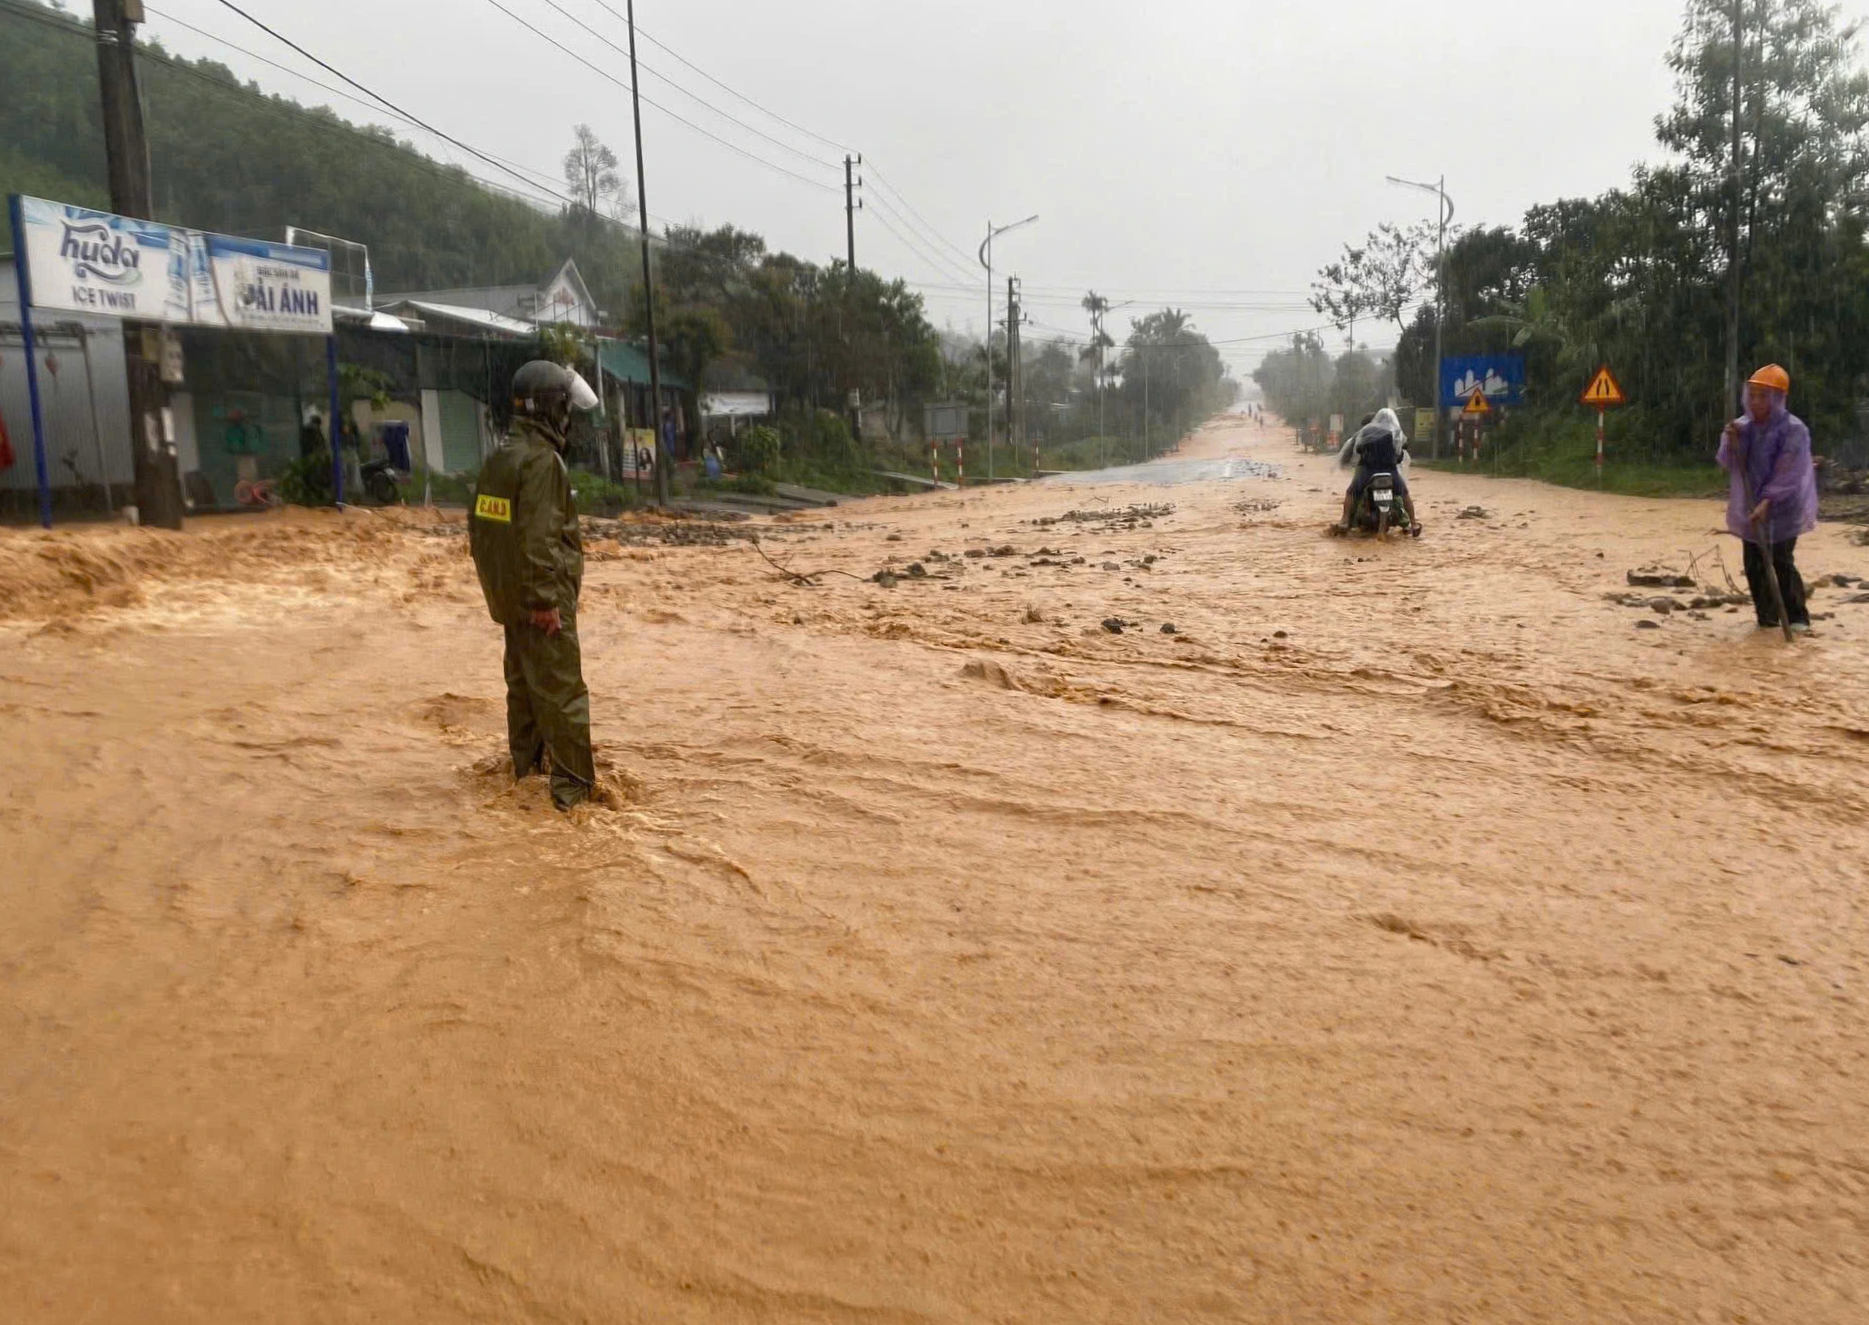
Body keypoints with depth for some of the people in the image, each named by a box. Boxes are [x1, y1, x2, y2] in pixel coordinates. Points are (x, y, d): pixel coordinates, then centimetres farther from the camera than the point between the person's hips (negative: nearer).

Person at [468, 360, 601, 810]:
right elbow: (539, 538, -25)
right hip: (541, 597, -10)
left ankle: (527, 763, 35)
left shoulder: (497, 459, 10)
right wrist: (547, 600, -22)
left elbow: (477, 525, 17)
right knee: (562, 691, -6)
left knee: (523, 679, 21)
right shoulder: (542, 460, -19)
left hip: (507, 594, 10)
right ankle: (573, 787, -4)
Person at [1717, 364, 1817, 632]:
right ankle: (1766, 617, 18)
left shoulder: (1794, 430, -12)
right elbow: (1727, 464, 1)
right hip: (1749, 508, 5)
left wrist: (1767, 501, -26)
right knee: (1754, 565, 7)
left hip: (1782, 509, -5)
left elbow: (1787, 473, -17)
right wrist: (1731, 443, -18)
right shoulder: (1742, 427, 4)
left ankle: (1797, 617, 4)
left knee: (1781, 563, -8)